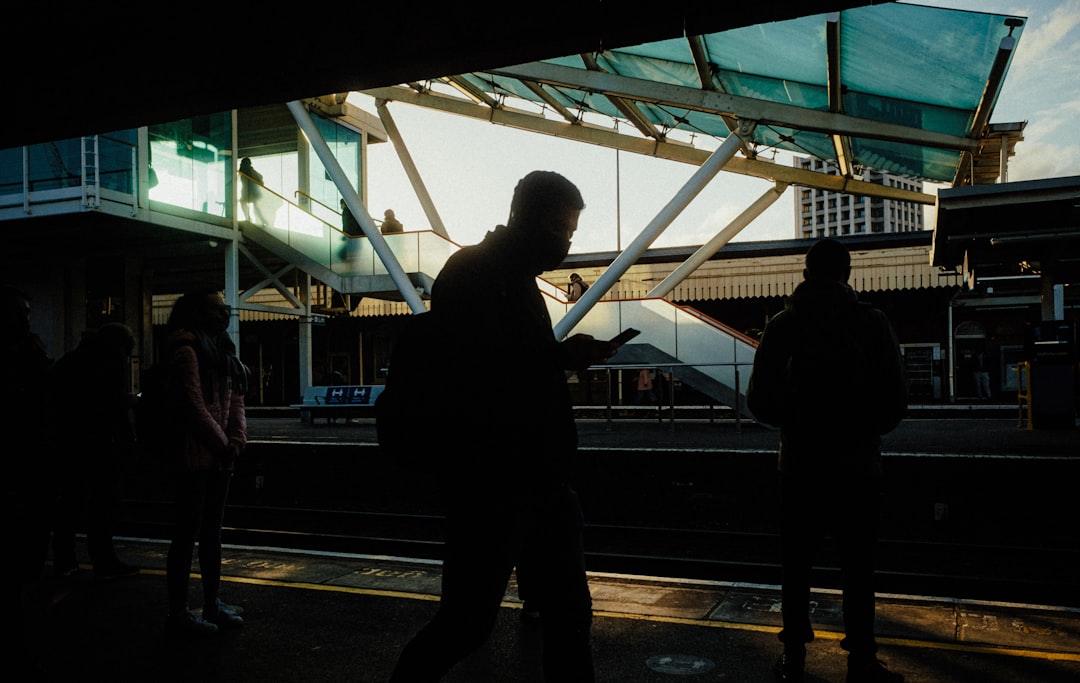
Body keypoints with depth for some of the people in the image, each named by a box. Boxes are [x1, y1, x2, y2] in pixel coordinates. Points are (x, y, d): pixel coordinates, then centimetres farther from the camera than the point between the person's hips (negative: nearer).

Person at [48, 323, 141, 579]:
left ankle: (63, 560, 19)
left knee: (69, 501, 13)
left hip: (69, 442, 7)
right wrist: (133, 400, -2)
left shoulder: (66, 361, 16)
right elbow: (119, 401, -19)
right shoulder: (114, 361, -8)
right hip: (105, 442, -7)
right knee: (103, 503, -2)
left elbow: (53, 404, 17)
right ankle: (104, 561, 0)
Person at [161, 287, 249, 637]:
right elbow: (194, 406, -18)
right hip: (194, 457, -9)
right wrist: (222, 445, -12)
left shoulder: (222, 350, 16)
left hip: (219, 456, 9)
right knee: (188, 532, -3)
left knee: (212, 530, 14)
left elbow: (235, 400, 12)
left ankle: (213, 604, 23)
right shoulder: (187, 350, -11)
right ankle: (178, 613, 6)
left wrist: (236, 441, -2)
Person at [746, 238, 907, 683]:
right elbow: (895, 401, -3)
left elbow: (759, 400, -3)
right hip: (857, 466, -1)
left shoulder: (782, 324, -3)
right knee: (858, 569, 9)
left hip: (800, 465, 1)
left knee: (796, 566, 12)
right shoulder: (872, 322, -7)